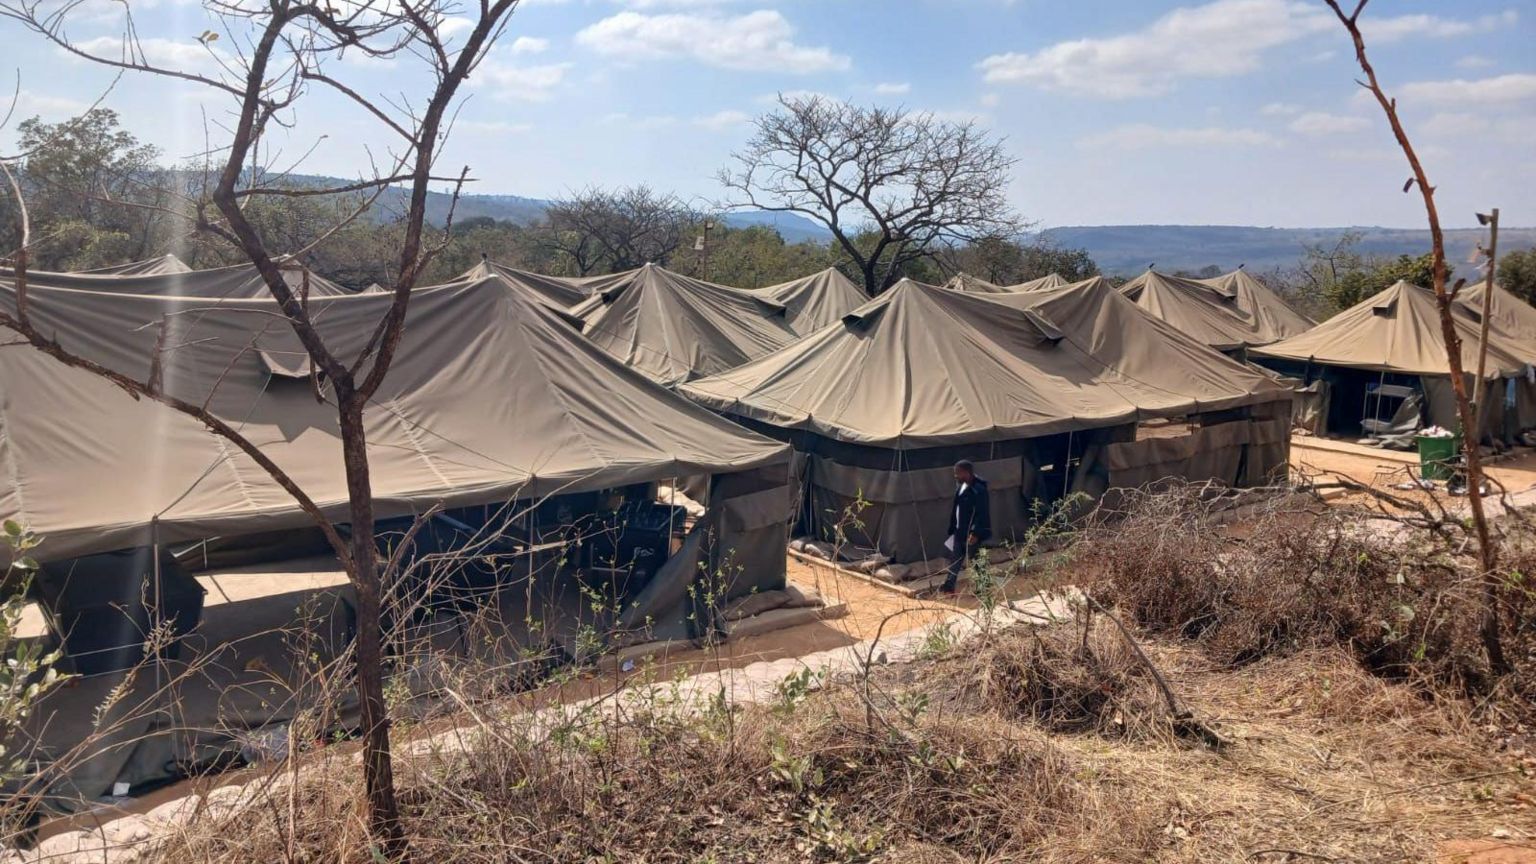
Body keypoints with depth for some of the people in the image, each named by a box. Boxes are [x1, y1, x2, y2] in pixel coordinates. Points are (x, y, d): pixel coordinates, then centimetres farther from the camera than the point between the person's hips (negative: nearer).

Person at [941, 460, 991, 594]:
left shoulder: (979, 489, -22)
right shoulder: (961, 486, 5)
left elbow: (982, 514, -22)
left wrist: (976, 533, -23)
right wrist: (953, 527, 15)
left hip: (972, 533, -9)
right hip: (960, 531, 9)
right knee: (955, 559, 14)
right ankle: (949, 586, 24)